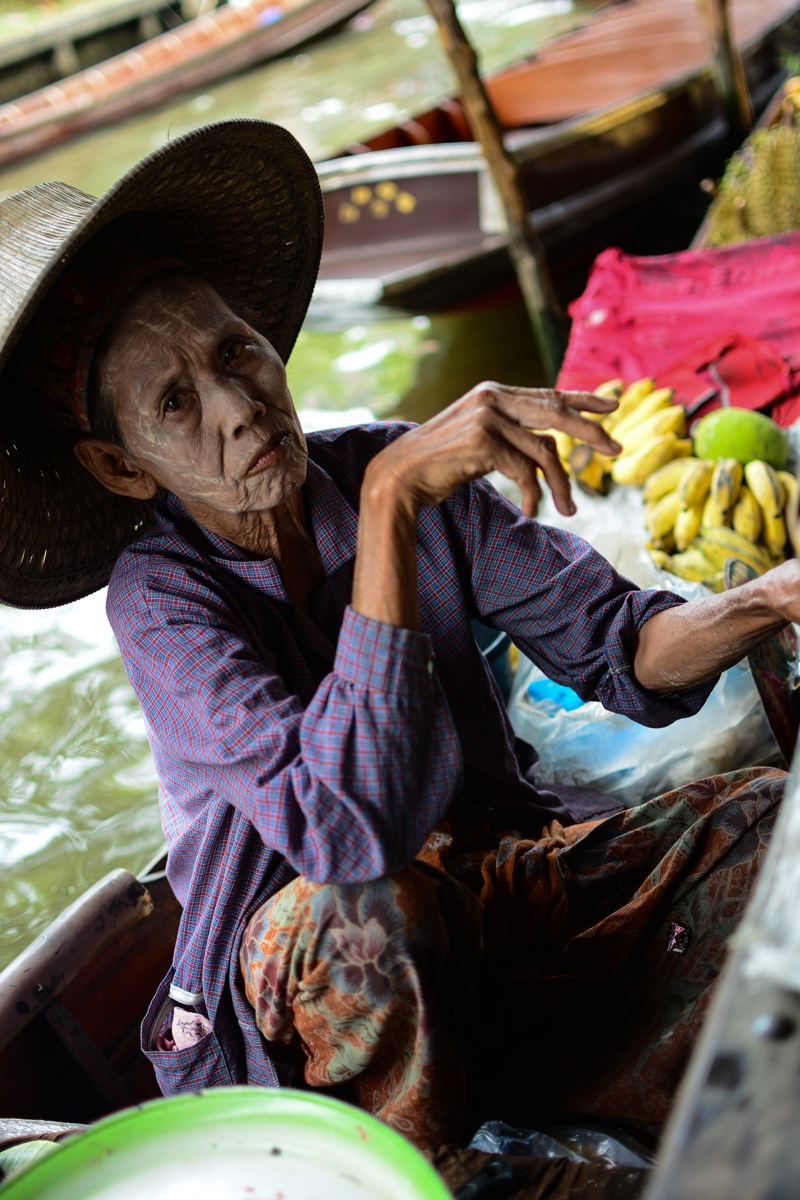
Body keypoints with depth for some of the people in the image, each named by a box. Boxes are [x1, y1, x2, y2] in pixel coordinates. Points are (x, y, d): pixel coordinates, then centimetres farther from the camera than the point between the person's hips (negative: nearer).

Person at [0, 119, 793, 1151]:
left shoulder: (397, 468, -8)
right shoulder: (160, 598, -19)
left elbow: (621, 652, -5)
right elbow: (357, 830, -36)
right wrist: (388, 504, -39)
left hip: (503, 872, 5)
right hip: (292, 985, -4)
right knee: (357, 914, -38)